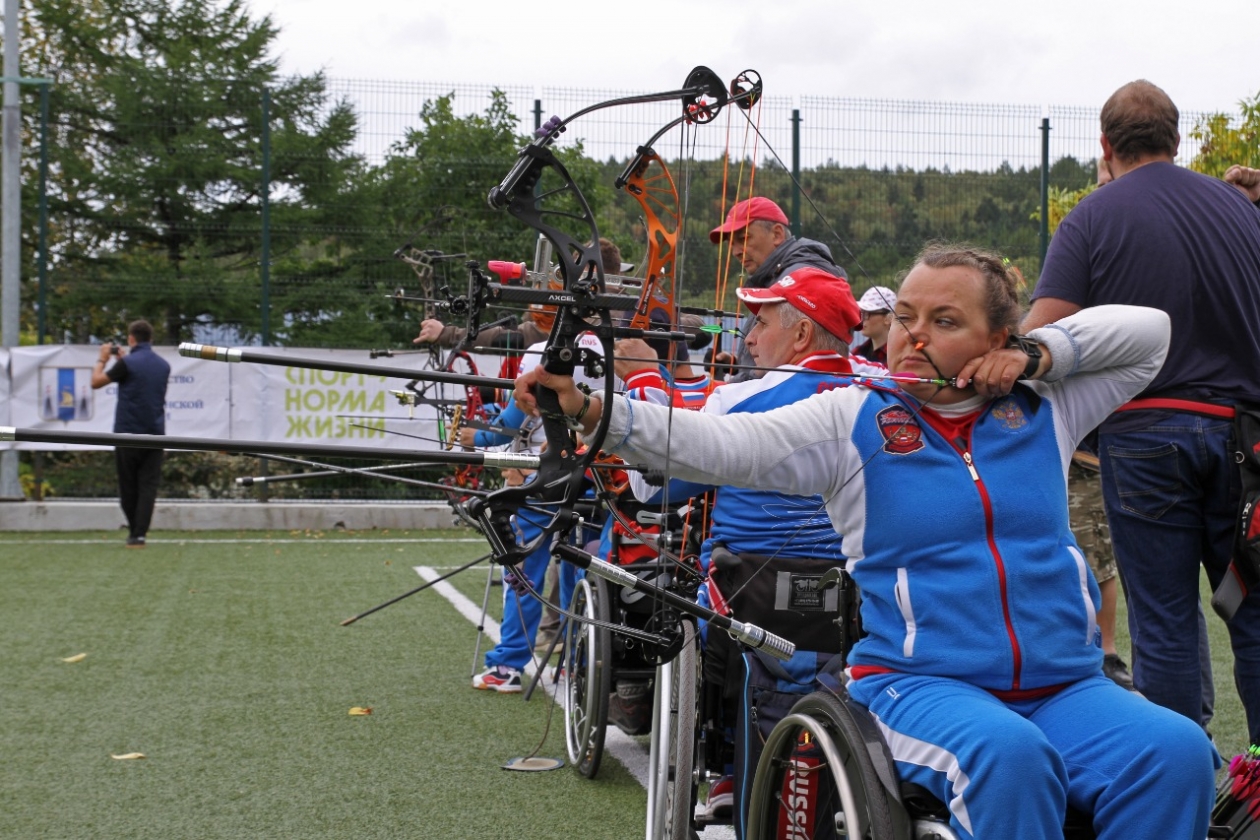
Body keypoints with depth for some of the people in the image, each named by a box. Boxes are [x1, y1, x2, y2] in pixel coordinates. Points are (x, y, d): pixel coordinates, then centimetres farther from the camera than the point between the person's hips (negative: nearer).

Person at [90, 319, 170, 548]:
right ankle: (139, 534, -8)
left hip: (128, 433, -4)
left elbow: (96, 382, -1)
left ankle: (134, 531, 17)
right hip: (155, 434, 4)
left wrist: (103, 359, 15)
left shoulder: (127, 364, -10)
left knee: (128, 486, 9)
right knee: (148, 486, 1)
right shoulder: (163, 365, 8)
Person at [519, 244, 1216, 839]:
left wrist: (1040, 354, 5)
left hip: (1066, 687, 3)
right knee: (1007, 753, -36)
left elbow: (1148, 330, 21)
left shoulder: (1041, 411, 13)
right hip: (922, 683, -3)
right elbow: (724, 447, -7)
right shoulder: (854, 420, 4)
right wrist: (594, 413, -21)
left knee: (1174, 750, -26)